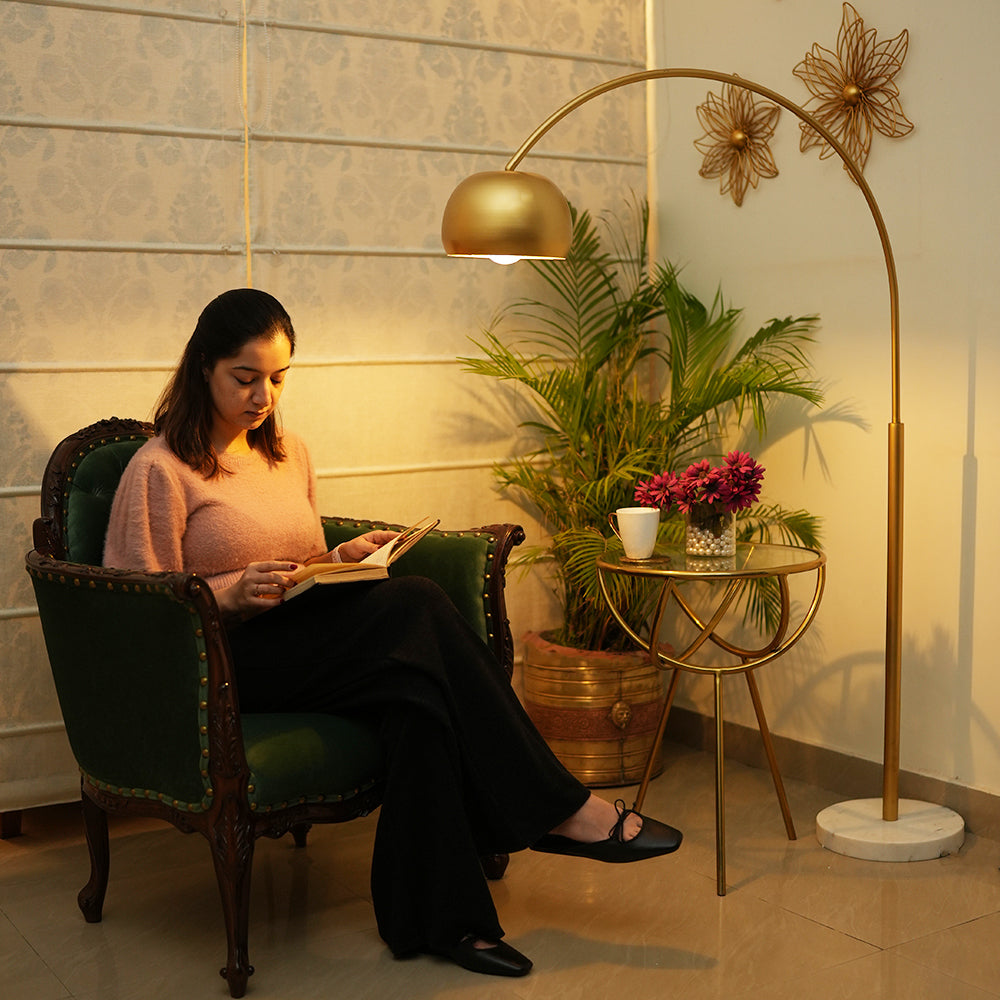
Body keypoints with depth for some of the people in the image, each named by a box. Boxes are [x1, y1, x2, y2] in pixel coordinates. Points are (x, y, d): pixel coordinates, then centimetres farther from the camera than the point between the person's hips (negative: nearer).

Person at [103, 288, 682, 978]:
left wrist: (341, 559, 5)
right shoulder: (159, 470, -4)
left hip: (312, 646, 7)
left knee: (418, 690, -29)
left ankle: (438, 917, -26)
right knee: (416, 603, -28)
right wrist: (234, 591, -21)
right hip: (227, 666, -7)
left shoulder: (289, 453, 19)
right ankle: (558, 808, -22)